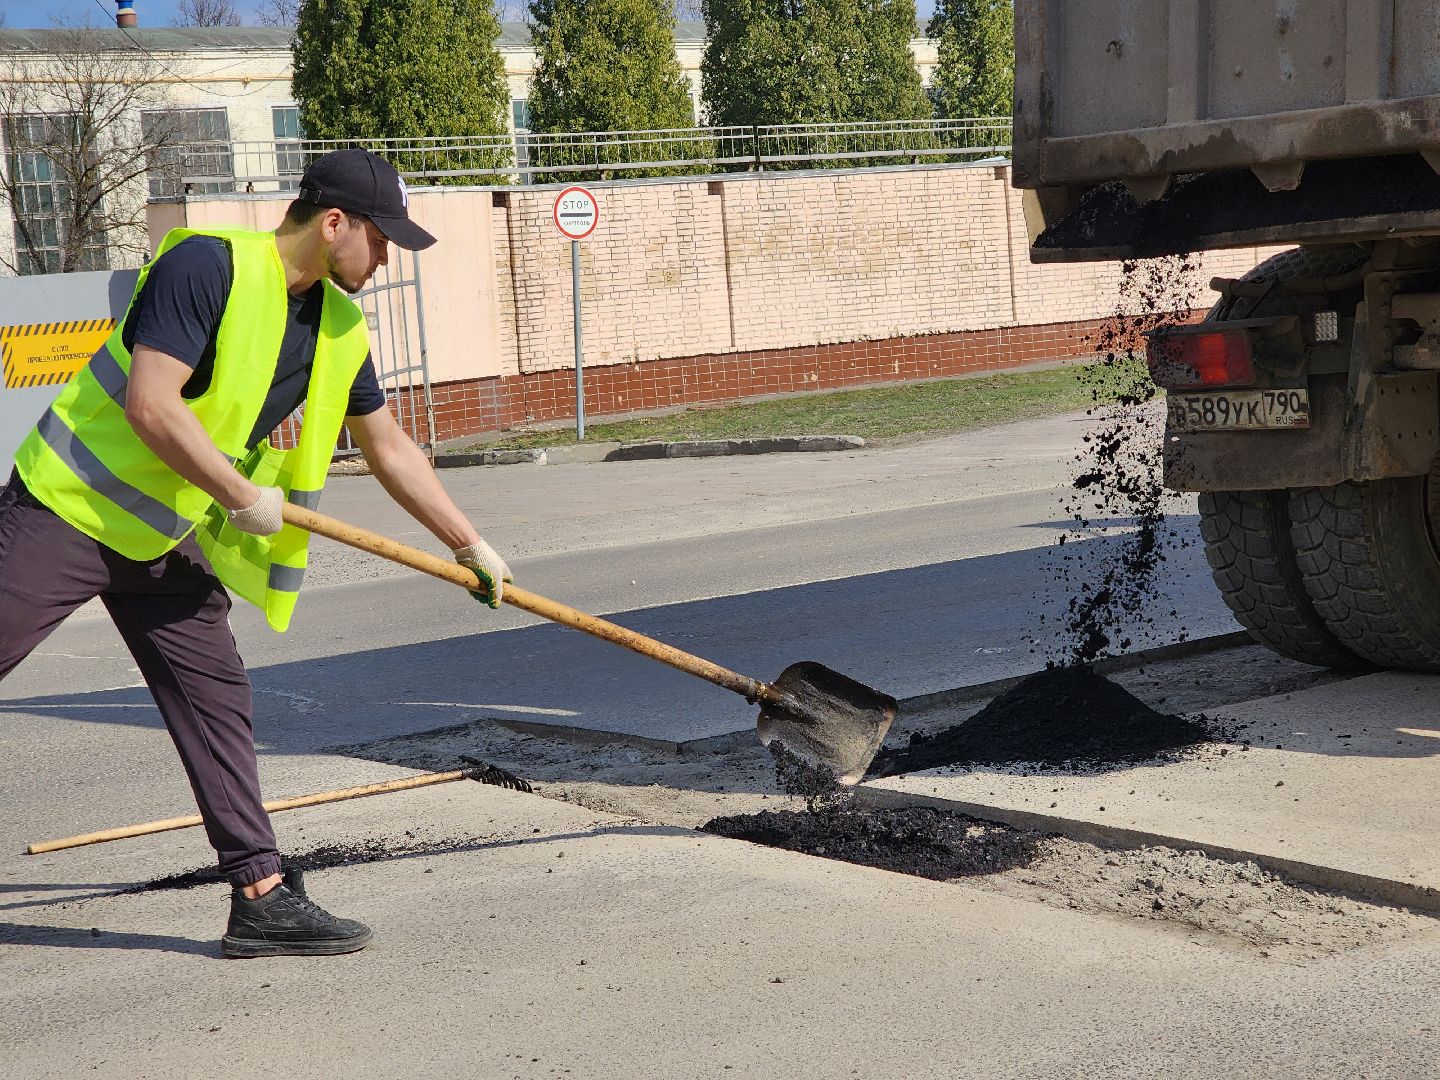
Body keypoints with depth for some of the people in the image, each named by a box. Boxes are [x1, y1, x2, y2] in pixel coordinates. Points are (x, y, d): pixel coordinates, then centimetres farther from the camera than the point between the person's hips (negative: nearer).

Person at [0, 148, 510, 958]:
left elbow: (390, 447, 18)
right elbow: (149, 405, -26)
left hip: (167, 541, 8)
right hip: (69, 505, -7)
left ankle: (262, 896, 9)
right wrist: (245, 498, -20)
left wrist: (469, 544, 20)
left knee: (218, 698, 4)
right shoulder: (209, 265, -19)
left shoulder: (341, 330, 6)